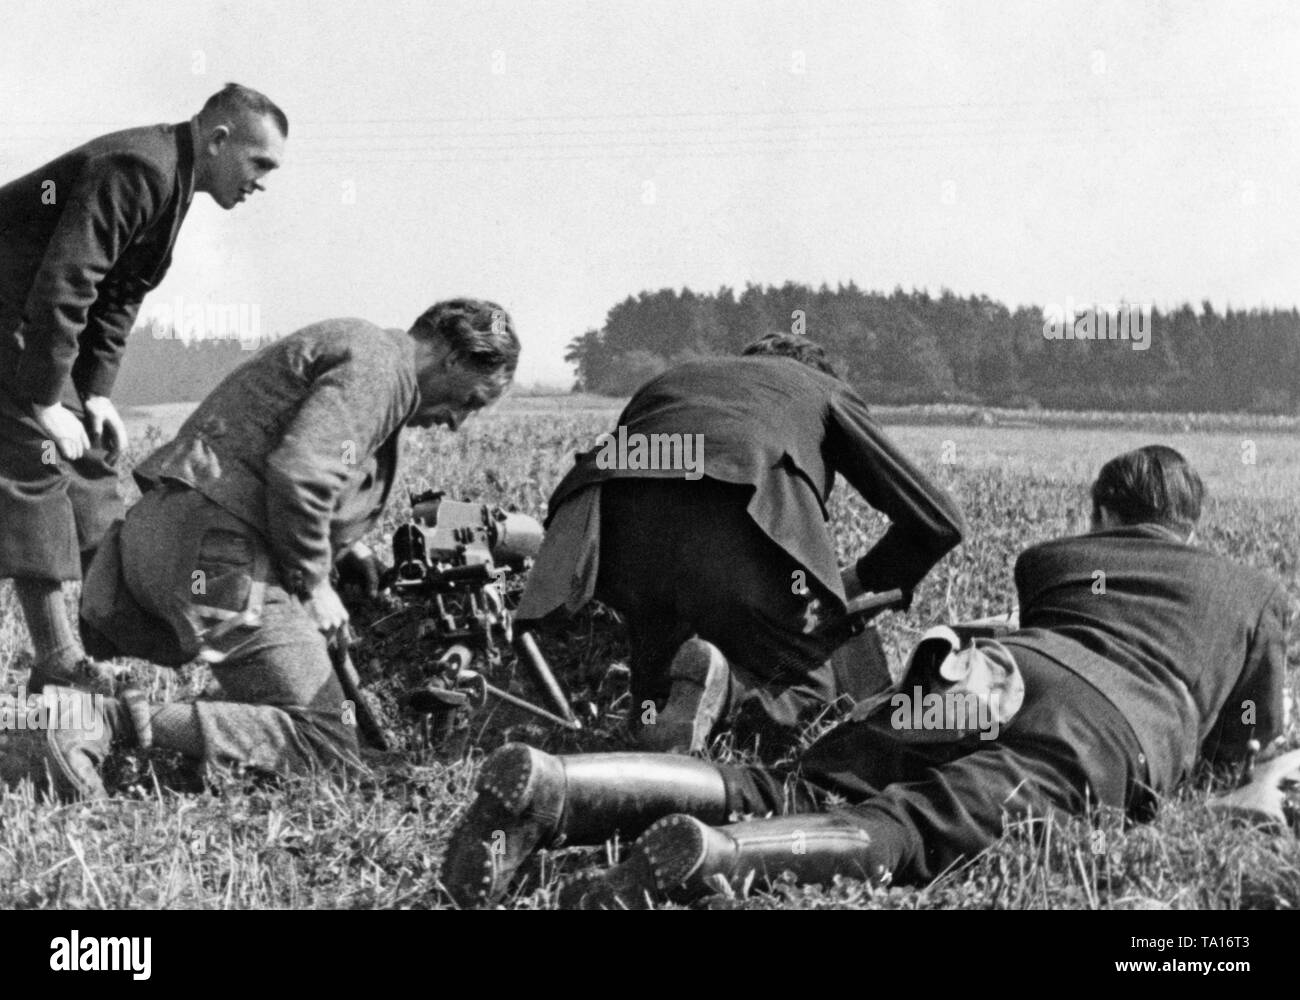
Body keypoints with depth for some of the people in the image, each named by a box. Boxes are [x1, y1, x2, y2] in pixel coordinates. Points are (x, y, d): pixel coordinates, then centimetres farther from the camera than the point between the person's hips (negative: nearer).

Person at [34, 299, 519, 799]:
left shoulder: (347, 347, 25)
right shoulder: (379, 367, -7)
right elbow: (299, 474, -21)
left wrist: (344, 552, 22)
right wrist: (312, 585, -10)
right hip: (214, 548, -10)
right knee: (328, 747, -12)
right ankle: (116, 722, -22)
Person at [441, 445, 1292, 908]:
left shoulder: (1048, 559, 38)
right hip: (1113, 725, -4)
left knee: (782, 792, -8)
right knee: (908, 833, -26)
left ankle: (547, 785, -32)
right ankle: (703, 855, -55)